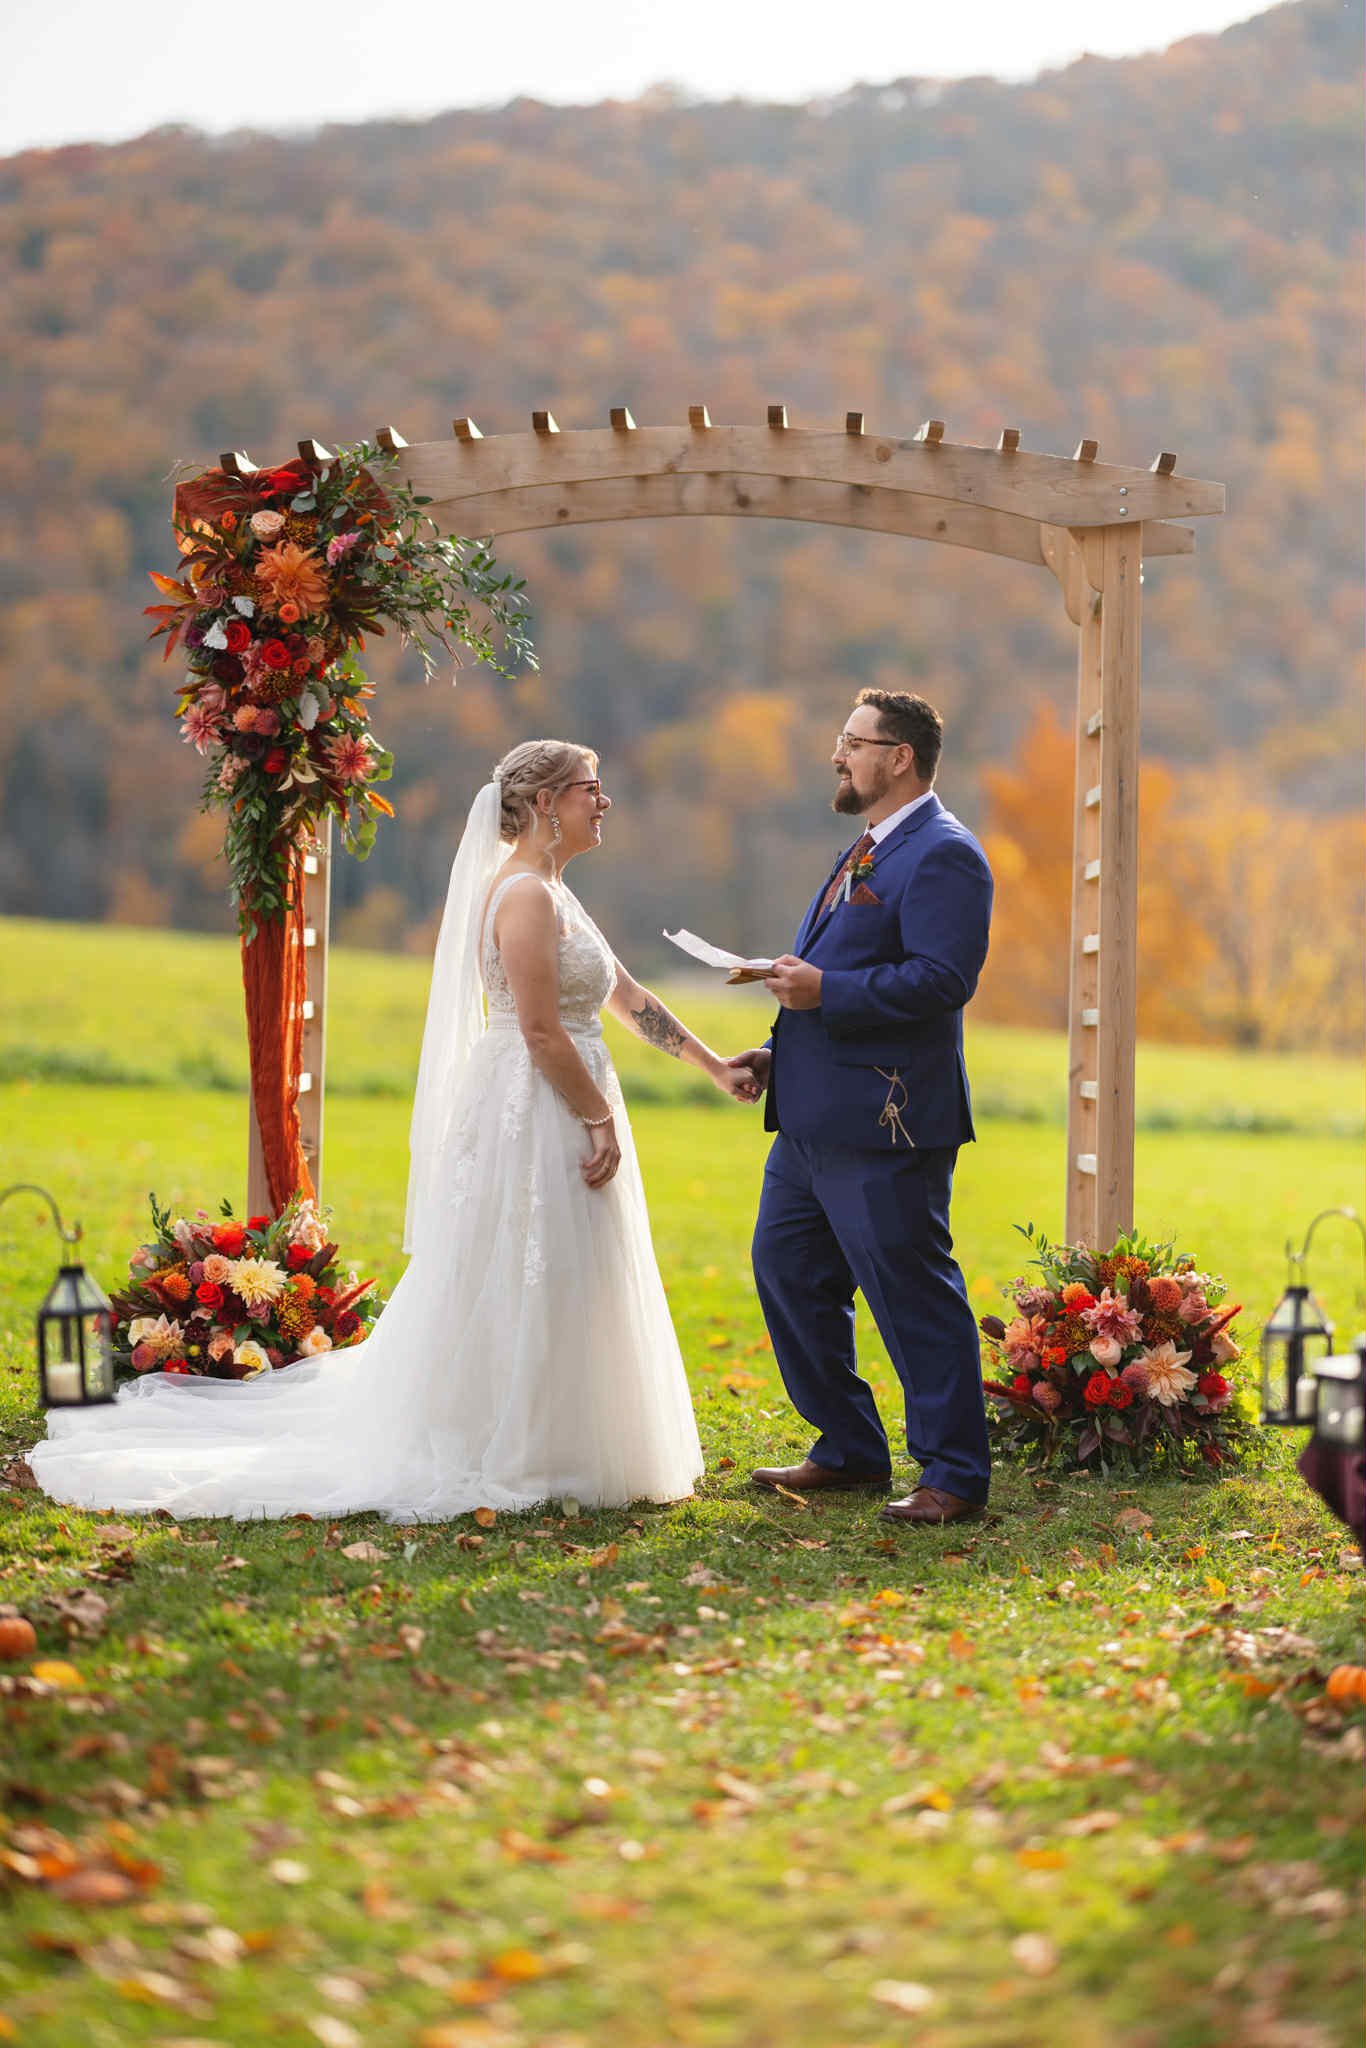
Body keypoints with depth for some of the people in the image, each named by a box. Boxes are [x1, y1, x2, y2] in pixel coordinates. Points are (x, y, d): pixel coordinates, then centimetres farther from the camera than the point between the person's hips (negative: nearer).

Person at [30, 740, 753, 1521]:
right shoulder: (525, 895, -15)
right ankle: (510, 1460, 1)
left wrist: (711, 1062, 25)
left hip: (562, 1120, 10)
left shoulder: (551, 892, 16)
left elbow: (626, 995, 23)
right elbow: (540, 1032, -21)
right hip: (536, 1119, -10)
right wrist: (603, 1120, -16)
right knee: (527, 1294, -5)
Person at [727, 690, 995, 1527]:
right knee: (787, 1270, 15)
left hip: (883, 1123, -11)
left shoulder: (943, 855, -13)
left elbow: (943, 978, -24)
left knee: (913, 1294, -5)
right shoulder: (867, 853, 20)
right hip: (816, 1116, 11)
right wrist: (780, 1050, 17)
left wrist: (824, 991, -22)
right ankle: (850, 1450, 25)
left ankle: (955, 1475, 4)